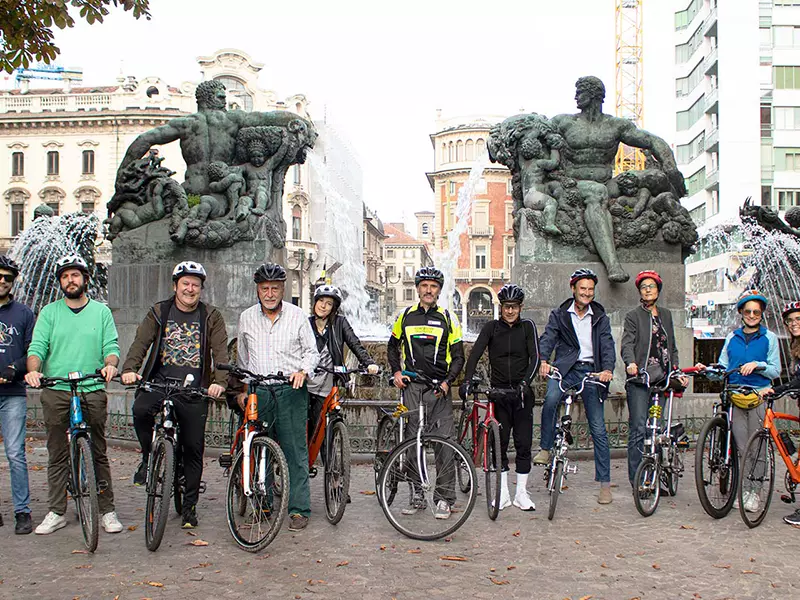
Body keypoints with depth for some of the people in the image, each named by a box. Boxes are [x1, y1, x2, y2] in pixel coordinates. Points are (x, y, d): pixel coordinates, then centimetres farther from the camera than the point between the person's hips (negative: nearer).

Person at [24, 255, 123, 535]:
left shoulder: (101, 311, 10)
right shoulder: (49, 312, 9)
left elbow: (111, 346, 3)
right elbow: (37, 347, 1)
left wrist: (110, 364, -19)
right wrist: (33, 370, -20)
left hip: (93, 390, -1)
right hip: (56, 391, 1)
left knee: (98, 453, 3)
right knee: (57, 455, 6)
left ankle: (107, 511, 9)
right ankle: (56, 513, 15)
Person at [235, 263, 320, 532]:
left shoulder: (297, 315, 4)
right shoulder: (246, 318, 11)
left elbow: (312, 351, 8)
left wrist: (302, 371, -11)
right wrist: (242, 389, 17)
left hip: (291, 390, -2)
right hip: (259, 391, 2)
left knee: (295, 449, -4)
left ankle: (299, 509, 0)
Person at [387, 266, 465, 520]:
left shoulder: (448, 319, 5)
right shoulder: (405, 316, 10)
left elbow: (458, 356, 5)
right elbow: (393, 346, 23)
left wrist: (447, 382, -10)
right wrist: (396, 371, 8)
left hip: (438, 387, -2)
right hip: (411, 386, 2)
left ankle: (444, 498, -1)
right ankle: (417, 495, 13)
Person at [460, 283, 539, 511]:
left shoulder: (527, 327, 3)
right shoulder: (491, 327, 3)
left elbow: (535, 357, -8)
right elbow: (475, 355, -7)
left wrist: (526, 381, -24)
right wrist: (467, 381, -22)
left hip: (522, 393, 0)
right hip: (499, 392, 0)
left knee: (524, 443, 1)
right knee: (499, 443, 2)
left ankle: (521, 492, 12)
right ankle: (503, 493, 11)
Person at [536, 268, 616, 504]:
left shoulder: (600, 318, 12)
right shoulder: (559, 315, 8)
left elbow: (607, 345, 0)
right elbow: (547, 338, -5)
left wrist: (607, 369, -20)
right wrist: (543, 360, -26)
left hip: (591, 370, 1)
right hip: (565, 368, -1)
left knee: (598, 428, 0)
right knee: (550, 398, -34)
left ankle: (605, 483, 8)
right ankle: (545, 449, -16)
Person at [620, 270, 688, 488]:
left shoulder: (666, 315, 18)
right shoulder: (633, 316, 2)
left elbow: (672, 347, 23)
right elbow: (627, 344, -11)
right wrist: (630, 363, -31)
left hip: (661, 379, 5)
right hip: (639, 380, -5)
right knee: (639, 429, -8)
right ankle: (637, 480, -4)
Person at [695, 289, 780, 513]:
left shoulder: (769, 338, 8)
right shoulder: (732, 338, 16)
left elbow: (775, 371, 4)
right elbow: (723, 368, 16)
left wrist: (757, 365, -13)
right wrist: (706, 369, -1)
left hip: (759, 396, -2)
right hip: (735, 396, 2)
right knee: (741, 447, -1)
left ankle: (754, 491, 5)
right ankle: (743, 490, 8)